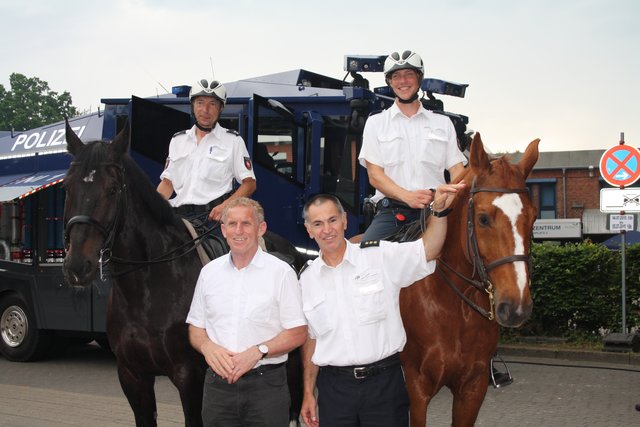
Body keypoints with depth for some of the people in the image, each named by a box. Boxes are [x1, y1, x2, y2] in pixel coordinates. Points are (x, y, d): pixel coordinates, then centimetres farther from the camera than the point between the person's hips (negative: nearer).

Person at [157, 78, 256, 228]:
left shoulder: (233, 140, 8)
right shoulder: (178, 140, 21)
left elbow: (249, 183, 3)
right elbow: (167, 182, 22)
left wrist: (225, 206, -14)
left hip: (214, 214, -3)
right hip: (180, 215, 4)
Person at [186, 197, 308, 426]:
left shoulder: (281, 272, -3)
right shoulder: (209, 272, 10)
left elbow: (297, 333, -5)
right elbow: (195, 327, 13)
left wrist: (259, 351, -18)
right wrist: (207, 346, -9)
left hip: (265, 384, -3)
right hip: (218, 384, 3)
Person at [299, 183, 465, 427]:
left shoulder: (381, 256, -2)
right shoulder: (307, 280, 5)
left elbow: (428, 250, -15)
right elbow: (310, 339, 10)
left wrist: (439, 210, -31)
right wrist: (308, 393, 9)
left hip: (384, 382, -2)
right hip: (334, 386, 2)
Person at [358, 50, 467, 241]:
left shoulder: (443, 123, 18)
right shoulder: (376, 123, 13)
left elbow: (457, 169, 12)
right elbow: (374, 175, 3)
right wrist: (408, 196, -15)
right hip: (392, 210, -1)